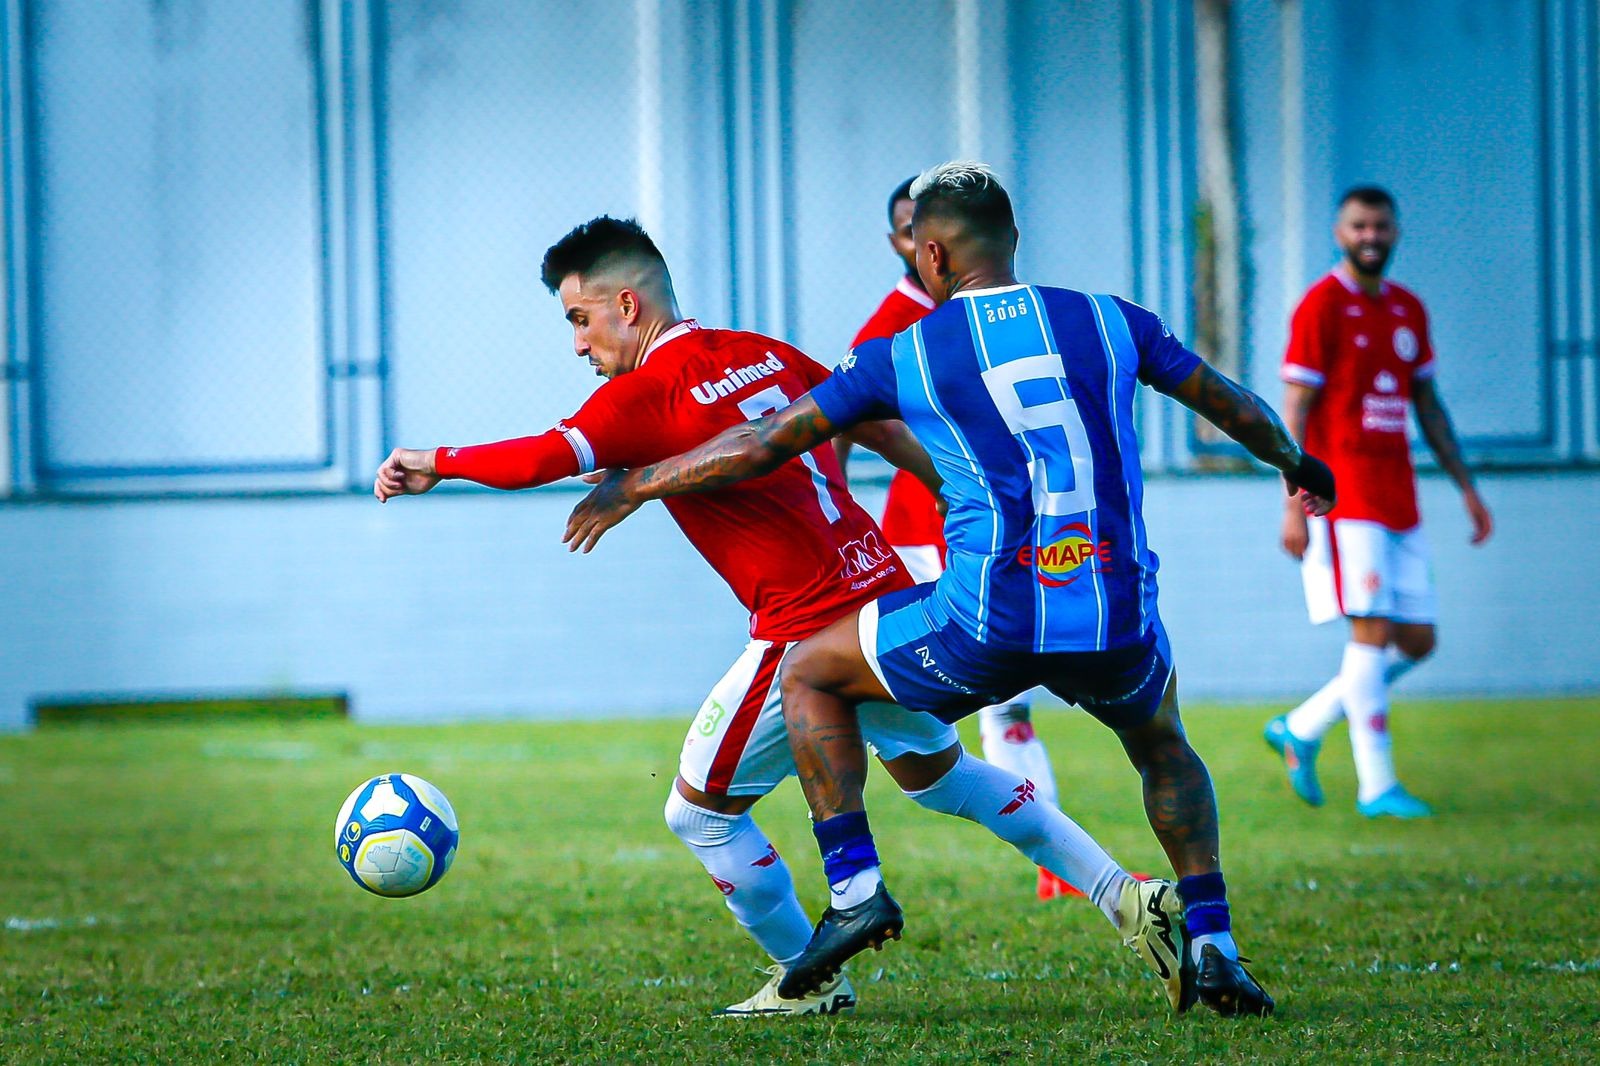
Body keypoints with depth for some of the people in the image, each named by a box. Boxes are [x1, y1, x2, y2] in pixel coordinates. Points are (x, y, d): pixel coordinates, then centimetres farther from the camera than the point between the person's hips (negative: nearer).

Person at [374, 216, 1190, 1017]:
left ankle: (809, 980, 18)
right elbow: (884, 428, 20)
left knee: (700, 811, 9)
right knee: (940, 773, 28)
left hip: (809, 634, -8)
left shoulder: (648, 395, -11)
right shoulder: (764, 354, 11)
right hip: (886, 591, 8)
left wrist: (436, 463, -12)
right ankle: (1127, 899, 24)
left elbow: (541, 459, -25)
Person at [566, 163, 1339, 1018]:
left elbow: (758, 448, 9)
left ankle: (854, 888, 9)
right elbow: (1233, 407, 24)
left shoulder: (903, 357, 5)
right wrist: (1293, 461, 47)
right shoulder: (1108, 322, 11)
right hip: (1119, 623, 3)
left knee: (810, 675, 21)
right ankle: (1209, 944, 17)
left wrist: (633, 488, 24)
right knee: (1162, 741, 35)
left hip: (989, 625, -3)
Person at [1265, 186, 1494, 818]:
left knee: (1417, 641, 6)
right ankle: (1376, 786, -8)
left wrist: (1466, 487, 18)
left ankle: (1301, 730, 18)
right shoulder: (1320, 307, -6)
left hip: (1398, 501, 7)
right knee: (1371, 630, -12)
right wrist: (1295, 505, -16)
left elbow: (1428, 406, 22)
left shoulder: (1408, 310, 15)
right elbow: (1294, 410, -9)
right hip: (1345, 498, -7)